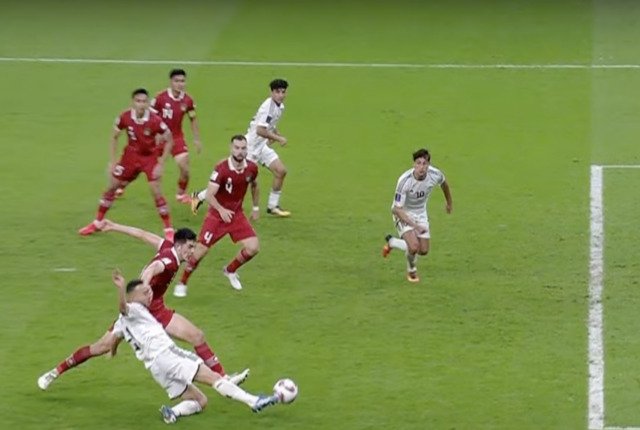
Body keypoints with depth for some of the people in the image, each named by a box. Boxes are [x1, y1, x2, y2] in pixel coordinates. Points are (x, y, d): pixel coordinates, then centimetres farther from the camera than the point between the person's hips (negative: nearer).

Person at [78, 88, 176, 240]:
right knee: (112, 187, 8)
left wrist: (160, 165, -16)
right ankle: (97, 223, 25)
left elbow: (169, 141, -13)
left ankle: (168, 229, 1)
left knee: (156, 192, -13)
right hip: (131, 155, 3)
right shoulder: (125, 117, -18)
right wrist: (113, 161, -2)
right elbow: (114, 137, 0)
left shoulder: (155, 121, -25)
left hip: (150, 157, -3)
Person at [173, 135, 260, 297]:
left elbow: (254, 186, 17)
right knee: (200, 251, -6)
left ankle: (230, 270, 21)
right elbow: (209, 195, -28)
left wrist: (256, 207, 19)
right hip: (217, 215, -4)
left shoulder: (252, 168, -7)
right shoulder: (221, 168, -23)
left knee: (253, 247, -8)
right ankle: (182, 283, 14)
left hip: (237, 215, 4)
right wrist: (221, 210, -44)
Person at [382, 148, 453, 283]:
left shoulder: (435, 175, -21)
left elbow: (444, 183, 7)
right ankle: (411, 270, 12)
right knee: (414, 246, -24)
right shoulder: (404, 180, -34)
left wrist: (449, 203, 22)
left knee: (423, 251, 4)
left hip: (421, 213, 5)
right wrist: (415, 226, -41)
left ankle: (391, 242, 31)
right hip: (403, 213, -5)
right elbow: (396, 209, -31)